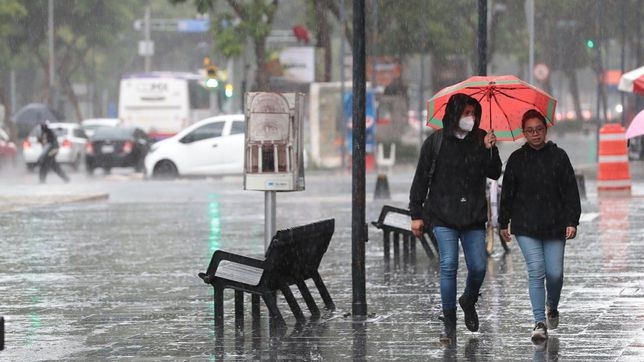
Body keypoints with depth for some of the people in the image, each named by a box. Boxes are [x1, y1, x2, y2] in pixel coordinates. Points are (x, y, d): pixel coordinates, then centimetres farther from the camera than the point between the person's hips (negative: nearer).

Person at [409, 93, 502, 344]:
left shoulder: (481, 139, 5)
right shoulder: (436, 141, 0)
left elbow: (494, 174, -1)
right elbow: (421, 179, 4)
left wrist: (490, 150, -17)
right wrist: (416, 214, 1)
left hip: (473, 216, 2)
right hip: (443, 215, -2)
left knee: (478, 267, -2)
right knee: (448, 265, -11)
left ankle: (469, 301, 31)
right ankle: (449, 323, -2)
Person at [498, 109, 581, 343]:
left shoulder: (558, 157, 3)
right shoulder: (516, 159, 5)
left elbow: (570, 191, 2)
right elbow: (507, 192, 10)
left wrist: (572, 221, -5)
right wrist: (504, 223, 10)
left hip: (554, 226, 0)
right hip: (525, 226, 0)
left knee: (555, 273, 0)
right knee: (536, 271, -11)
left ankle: (552, 306, 31)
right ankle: (540, 322, -10)